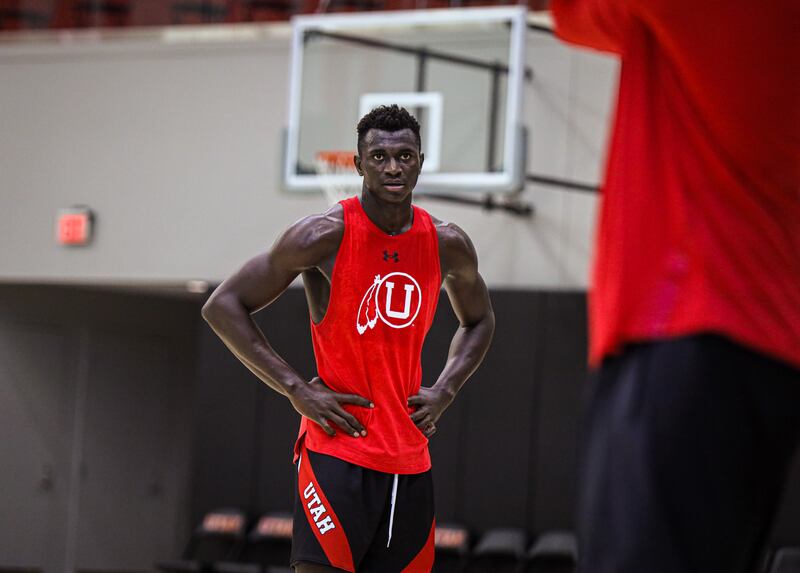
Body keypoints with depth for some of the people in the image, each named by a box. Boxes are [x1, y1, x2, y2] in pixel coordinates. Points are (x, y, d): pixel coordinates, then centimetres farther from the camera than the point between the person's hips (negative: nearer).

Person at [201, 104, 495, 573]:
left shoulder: (447, 245, 5)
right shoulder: (327, 235, -10)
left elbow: (479, 321, 25)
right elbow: (223, 306, -8)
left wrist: (444, 392, 7)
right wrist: (297, 389, -13)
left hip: (411, 462, 6)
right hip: (338, 450, -5)